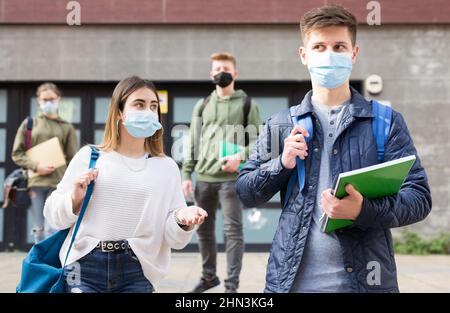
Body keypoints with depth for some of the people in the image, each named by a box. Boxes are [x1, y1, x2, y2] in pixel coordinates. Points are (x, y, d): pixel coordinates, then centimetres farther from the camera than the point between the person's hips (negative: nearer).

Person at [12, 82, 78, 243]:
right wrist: (35, 166, -8)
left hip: (58, 184, -1)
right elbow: (17, 154, 8)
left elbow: (73, 160, 5)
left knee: (51, 229, -7)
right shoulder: (29, 124, 11)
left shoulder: (67, 127, 9)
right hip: (35, 183, 1)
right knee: (39, 230, 6)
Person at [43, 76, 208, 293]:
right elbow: (53, 216, 8)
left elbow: (173, 238, 3)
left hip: (136, 273, 1)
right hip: (85, 267, -1)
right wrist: (74, 199, -11)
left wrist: (181, 219, -17)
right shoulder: (89, 156, 4)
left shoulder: (167, 167, 6)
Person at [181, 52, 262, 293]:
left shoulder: (247, 104, 6)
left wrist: (240, 156, -18)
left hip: (231, 177, -4)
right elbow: (193, 143, 14)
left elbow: (256, 140, 0)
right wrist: (186, 174, 6)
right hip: (204, 177, 4)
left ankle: (232, 284, 1)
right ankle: (209, 276, 27)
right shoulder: (202, 105, 16)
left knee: (233, 230, -5)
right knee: (204, 228, 11)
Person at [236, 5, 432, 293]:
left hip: (366, 279, -1)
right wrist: (282, 165, -10)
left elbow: (420, 198, -3)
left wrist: (364, 210, -21)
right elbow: (245, 192, 8)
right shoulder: (281, 125, 6)